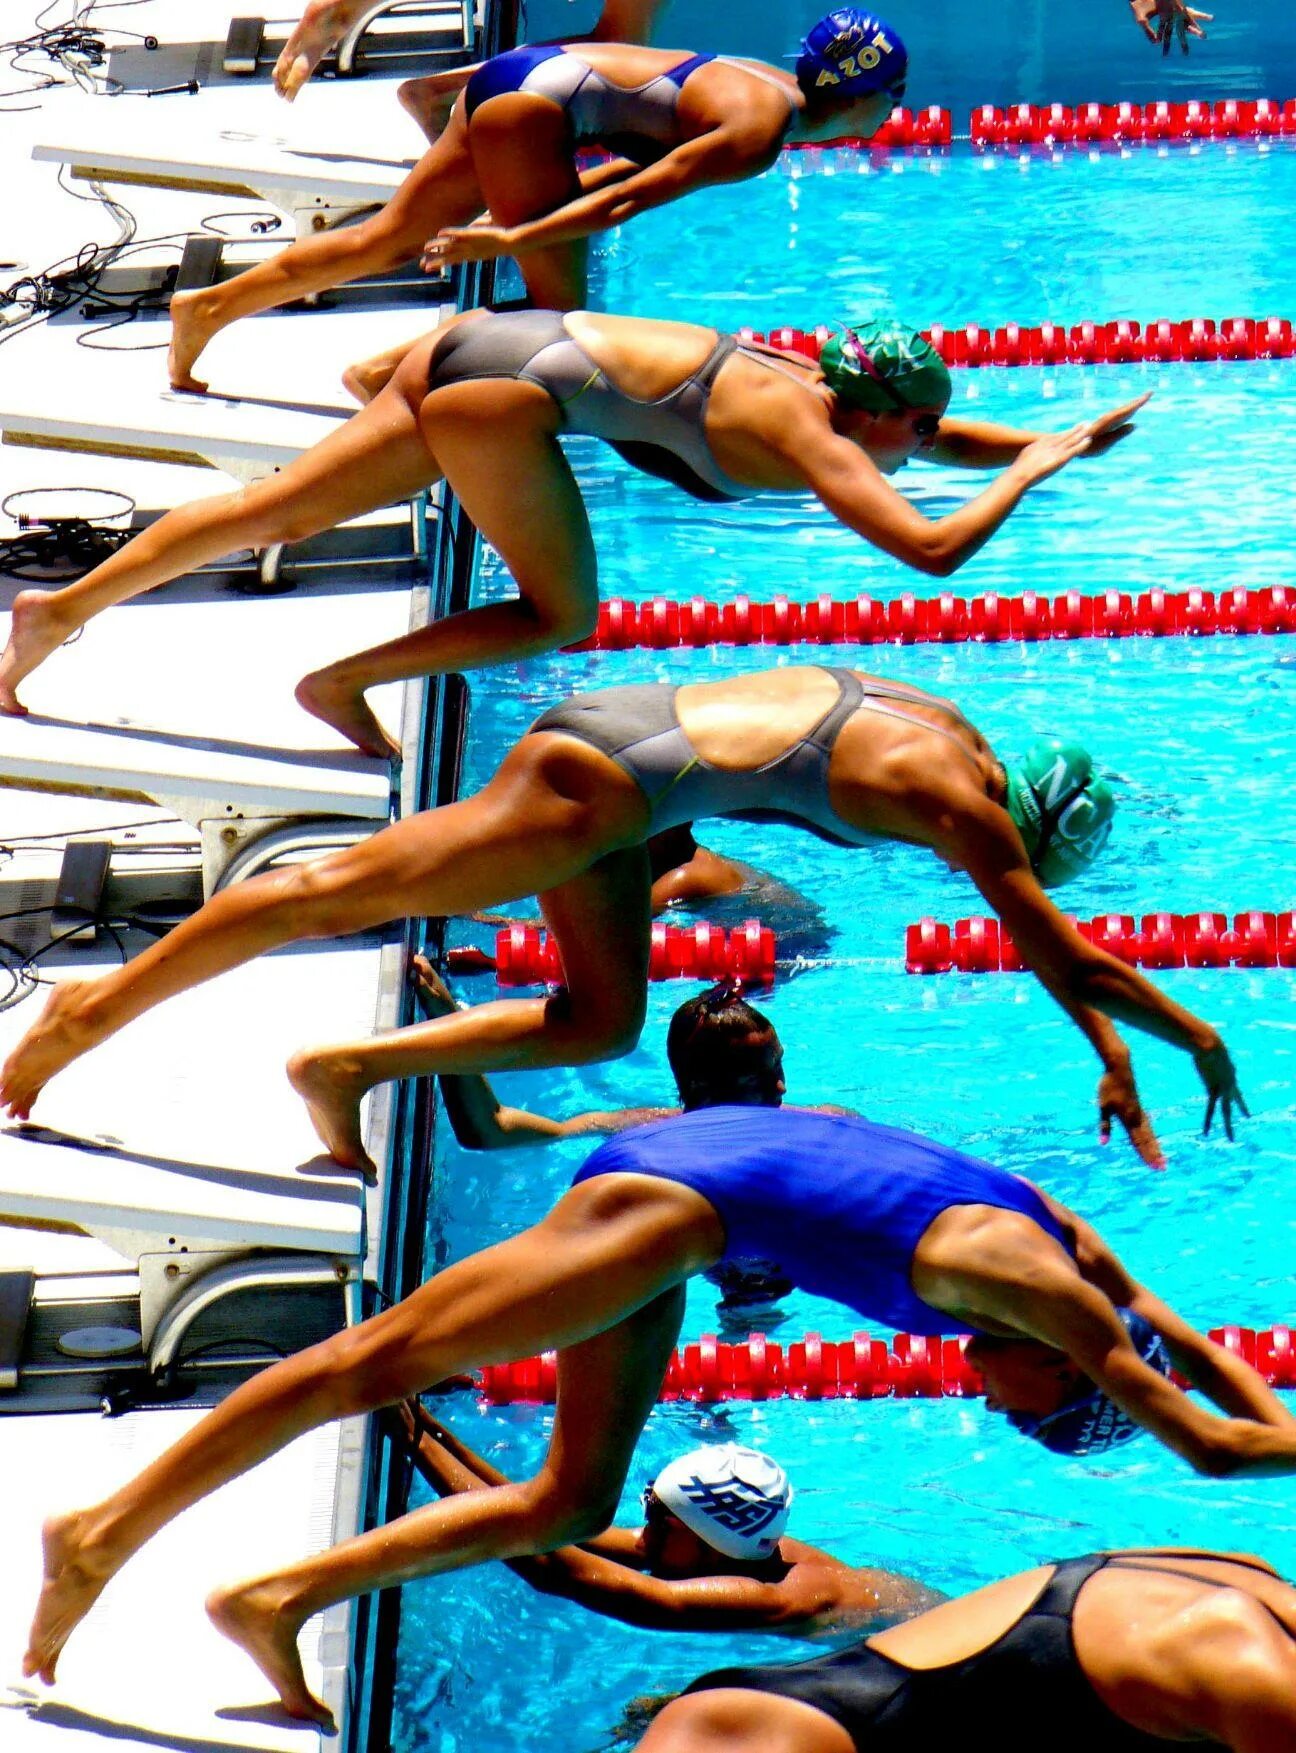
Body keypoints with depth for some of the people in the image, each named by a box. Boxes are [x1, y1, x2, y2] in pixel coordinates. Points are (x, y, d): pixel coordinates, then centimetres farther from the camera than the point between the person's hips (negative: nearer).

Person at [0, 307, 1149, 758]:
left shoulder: (817, 385, 13)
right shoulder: (815, 440, -11)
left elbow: (940, 434, 31)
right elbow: (933, 550, -21)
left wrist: (1058, 442, 21)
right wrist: (1029, 472, -6)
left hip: (481, 347, 8)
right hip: (511, 387, -8)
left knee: (280, 508, 9)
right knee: (563, 617, -1)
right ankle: (343, 683, 1)